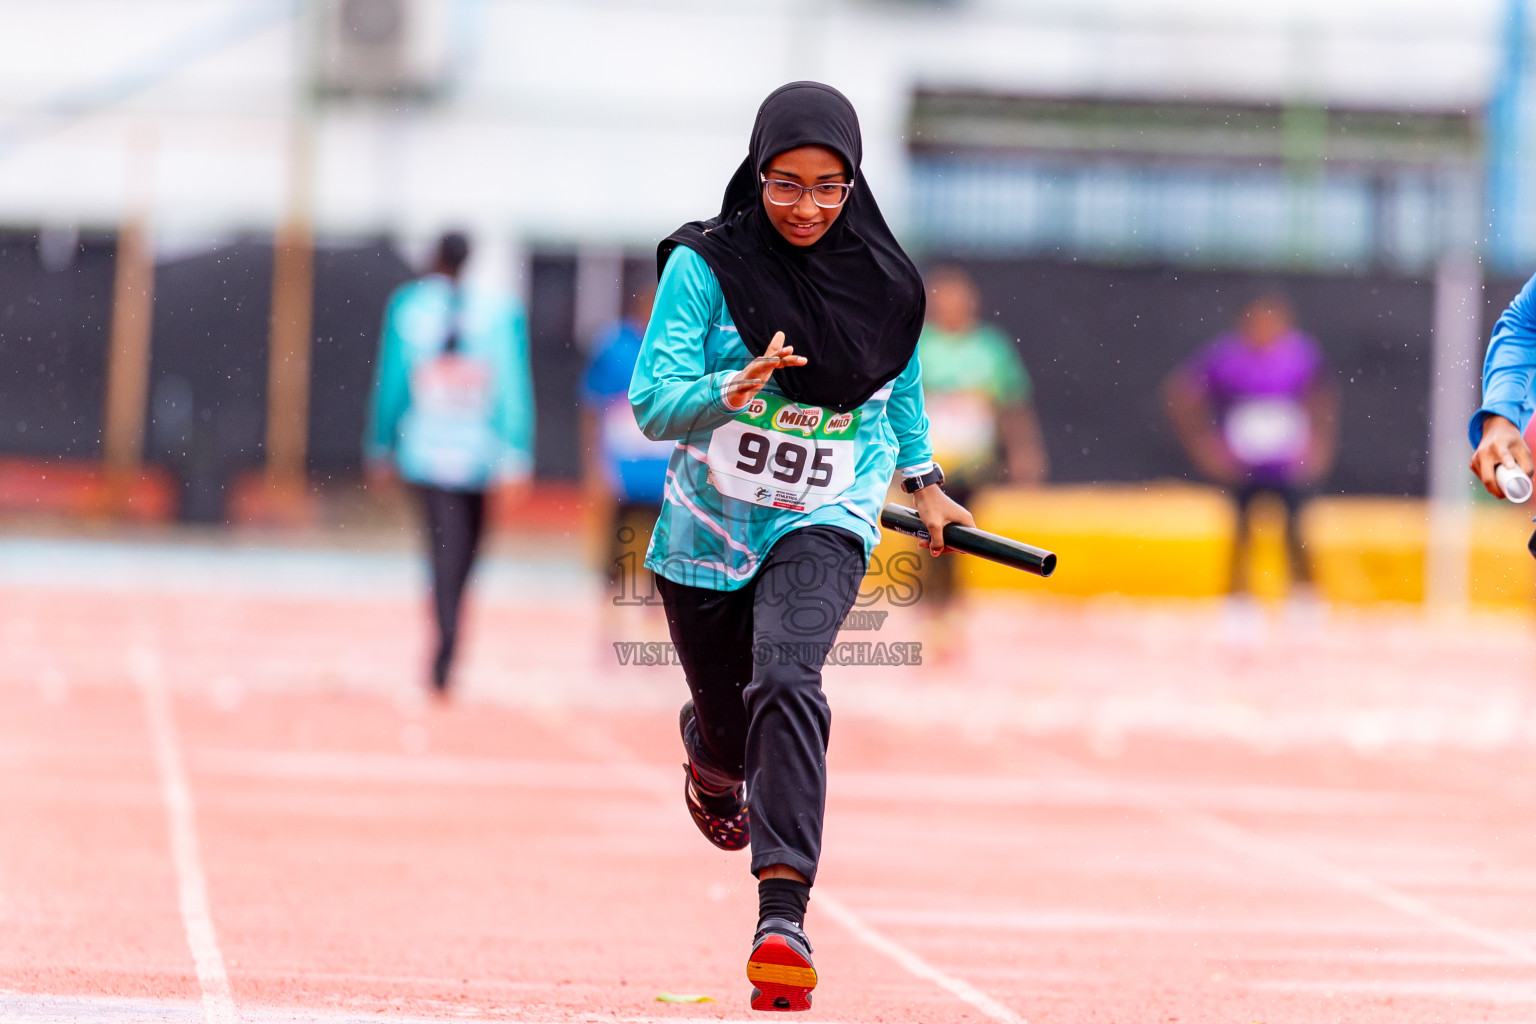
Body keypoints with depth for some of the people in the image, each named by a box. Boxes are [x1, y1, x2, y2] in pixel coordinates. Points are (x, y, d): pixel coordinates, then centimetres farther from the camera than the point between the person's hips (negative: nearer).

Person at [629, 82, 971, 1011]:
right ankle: (714, 764, 56)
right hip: (709, 528, 1)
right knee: (728, 722, 14)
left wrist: (924, 480, 25)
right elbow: (654, 404, -16)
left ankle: (784, 913, -38)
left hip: (825, 525, -1)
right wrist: (731, 393, -35)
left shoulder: (884, 282, -1)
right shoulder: (705, 267, -10)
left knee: (786, 683, -27)